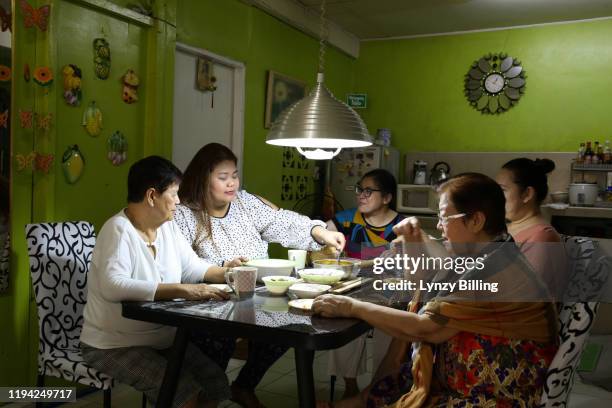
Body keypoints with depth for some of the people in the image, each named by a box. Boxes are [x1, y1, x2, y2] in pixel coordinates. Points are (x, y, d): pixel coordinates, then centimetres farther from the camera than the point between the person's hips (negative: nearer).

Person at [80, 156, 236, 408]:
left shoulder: (167, 227, 4)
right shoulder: (118, 230, -21)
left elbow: (190, 267, 13)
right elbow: (112, 286, -36)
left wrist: (223, 272, -7)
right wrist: (181, 290, -40)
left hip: (162, 339, 8)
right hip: (114, 345, -7)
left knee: (216, 382, -2)